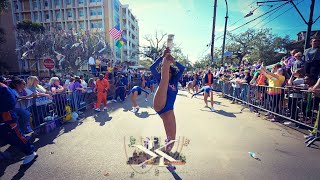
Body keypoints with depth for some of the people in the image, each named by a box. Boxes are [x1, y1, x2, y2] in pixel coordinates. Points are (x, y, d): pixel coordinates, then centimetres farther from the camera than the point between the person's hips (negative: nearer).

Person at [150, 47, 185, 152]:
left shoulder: (175, 80, 18)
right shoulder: (161, 80, 12)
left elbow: (182, 69, 7)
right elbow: (152, 68, 0)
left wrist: (173, 61, -7)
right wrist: (163, 57, -6)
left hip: (168, 110, 4)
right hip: (159, 106, -3)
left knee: (172, 134, 0)